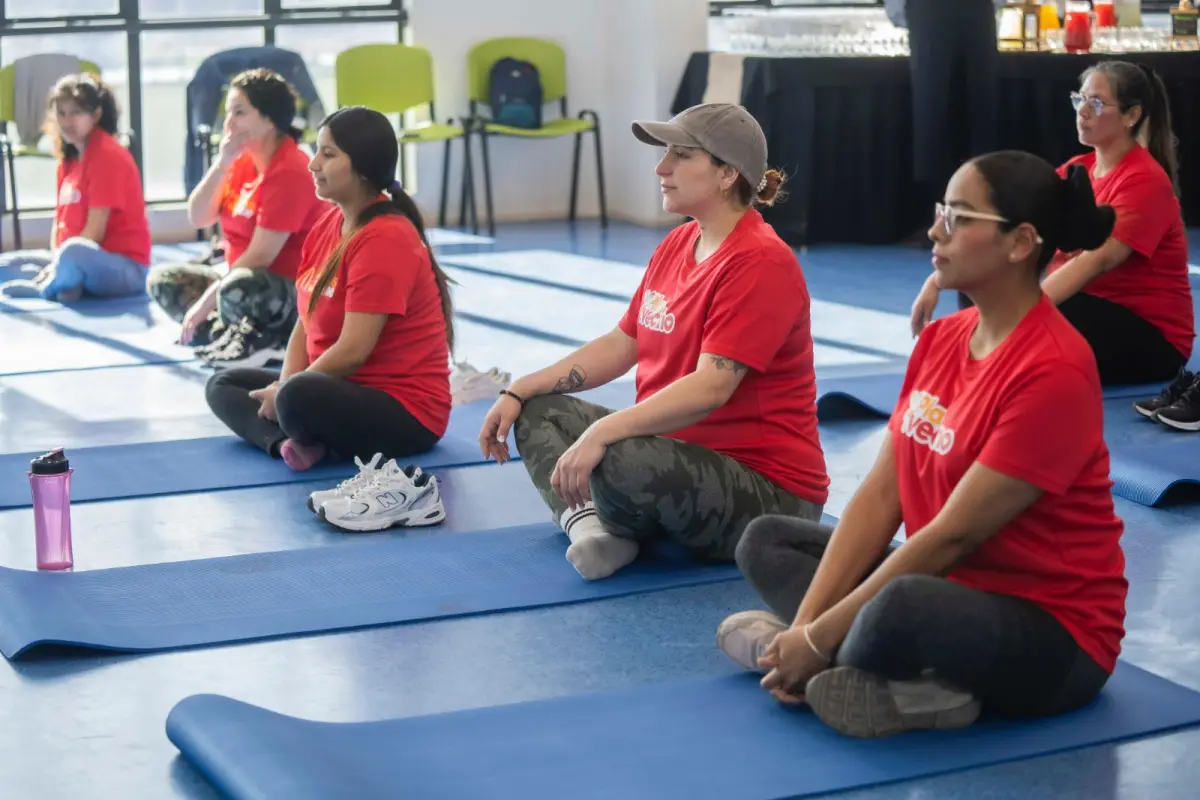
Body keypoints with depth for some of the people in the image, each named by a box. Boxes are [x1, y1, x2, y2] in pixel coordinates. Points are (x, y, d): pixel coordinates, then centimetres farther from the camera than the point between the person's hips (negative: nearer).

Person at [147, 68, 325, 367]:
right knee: (163, 279, 4)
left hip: (297, 294, -10)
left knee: (237, 290, -40)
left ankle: (267, 341, -11)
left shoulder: (290, 172, -19)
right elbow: (198, 218, 2)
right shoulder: (242, 161, 8)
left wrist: (205, 302, -17)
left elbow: (260, 255, -21)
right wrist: (221, 164, -12)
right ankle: (240, 334, -14)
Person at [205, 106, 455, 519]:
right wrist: (284, 383, -8)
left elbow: (353, 350, -23)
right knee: (224, 385, 12)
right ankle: (291, 443, -14)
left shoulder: (386, 239, -20)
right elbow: (306, 321, 9)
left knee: (299, 399, -39)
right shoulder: (327, 225, 8)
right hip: (348, 388, 11)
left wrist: (287, 391, -13)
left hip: (405, 411, -11)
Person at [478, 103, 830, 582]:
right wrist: (519, 391, 8)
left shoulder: (760, 263, -19)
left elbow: (711, 387, -28)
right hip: (680, 450, 10)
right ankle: (589, 524, -18)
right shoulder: (676, 245, 10)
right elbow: (619, 346, 16)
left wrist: (601, 433, -35)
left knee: (620, 462, -37)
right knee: (538, 411, 9)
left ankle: (617, 524, -1)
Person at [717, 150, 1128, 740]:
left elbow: (952, 535, -22)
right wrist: (809, 623, -9)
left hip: (1052, 633, -9)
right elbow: (880, 493, 1)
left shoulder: (1053, 373, -22)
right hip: (953, 585, 9)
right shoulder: (940, 339, 4)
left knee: (903, 606, -40)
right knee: (766, 542, 7)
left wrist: (819, 637, -19)